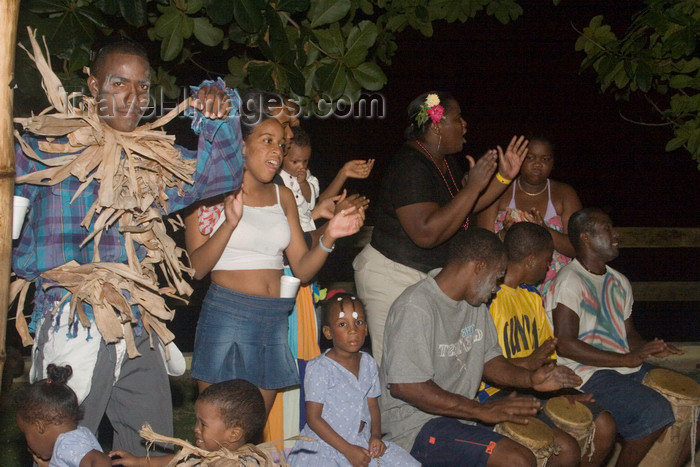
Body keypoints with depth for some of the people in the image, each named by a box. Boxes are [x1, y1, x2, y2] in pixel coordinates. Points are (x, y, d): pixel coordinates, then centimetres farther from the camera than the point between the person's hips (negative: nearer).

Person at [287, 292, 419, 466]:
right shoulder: (319, 368, -13)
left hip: (363, 442, 6)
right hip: (325, 448, -6)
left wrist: (376, 435, -4)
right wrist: (348, 450, -17)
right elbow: (313, 418, -13)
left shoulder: (368, 363, 8)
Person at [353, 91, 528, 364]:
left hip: (429, 276, 10)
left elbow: (463, 208, 23)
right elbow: (427, 233, -30)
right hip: (393, 277, -10)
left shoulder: (444, 162, 9)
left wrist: (504, 177, 11)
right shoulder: (410, 168, -22)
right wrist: (474, 186, -27)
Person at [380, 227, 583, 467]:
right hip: (416, 425, -9)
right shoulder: (415, 308, -20)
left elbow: (489, 359, 17)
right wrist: (481, 410, -26)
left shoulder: (474, 302, 11)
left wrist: (530, 379, -4)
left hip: (462, 411, 9)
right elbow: (404, 386, -26)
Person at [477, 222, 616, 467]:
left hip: (537, 387, 9)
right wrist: (526, 363, -24)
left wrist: (562, 391, 3)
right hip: (499, 391, -9)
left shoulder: (532, 296, 16)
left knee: (605, 425, -3)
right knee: (566, 447, -24)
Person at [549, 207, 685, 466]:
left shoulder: (619, 283, 17)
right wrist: (626, 359, -20)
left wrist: (648, 348, -3)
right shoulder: (569, 282, -11)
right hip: (588, 375, -8)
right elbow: (565, 345, -18)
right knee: (655, 411, -26)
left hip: (629, 368, 8)